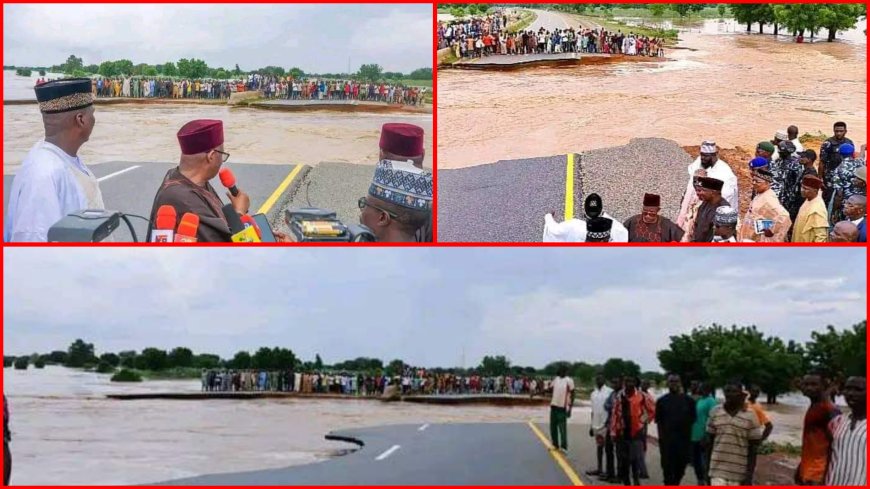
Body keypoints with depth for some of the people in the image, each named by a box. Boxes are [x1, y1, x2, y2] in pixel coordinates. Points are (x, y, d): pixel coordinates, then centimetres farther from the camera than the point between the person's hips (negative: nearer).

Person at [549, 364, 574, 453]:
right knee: (553, 427, 10)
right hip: (554, 406, 6)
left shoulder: (569, 381, -7)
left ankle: (564, 447, -3)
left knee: (562, 428, -7)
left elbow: (572, 395, -6)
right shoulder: (556, 379, 10)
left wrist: (570, 408, -11)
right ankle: (555, 445, 20)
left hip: (562, 408, -6)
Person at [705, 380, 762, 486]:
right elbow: (709, 441, 8)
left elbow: (753, 448, -3)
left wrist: (749, 476, -7)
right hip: (718, 470, 1)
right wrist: (707, 468, 7)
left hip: (739, 473, -1)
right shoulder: (715, 412, 2)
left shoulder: (750, 417, -5)